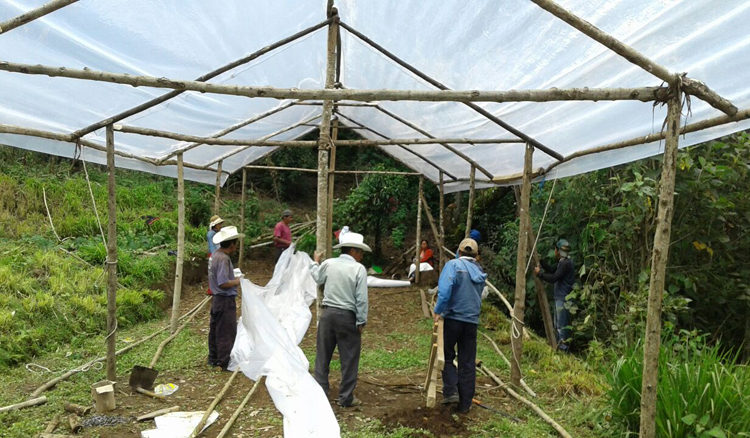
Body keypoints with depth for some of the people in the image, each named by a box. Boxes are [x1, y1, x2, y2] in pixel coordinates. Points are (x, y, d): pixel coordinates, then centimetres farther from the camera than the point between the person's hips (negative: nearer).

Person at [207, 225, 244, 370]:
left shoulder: (215, 255, 8)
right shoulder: (223, 258, -24)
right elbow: (224, 283, -27)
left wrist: (234, 275, 10)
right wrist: (238, 281, -12)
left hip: (217, 299, 10)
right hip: (225, 301, -10)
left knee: (215, 330, 20)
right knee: (227, 333, 1)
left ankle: (213, 359, 34)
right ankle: (224, 363, 10)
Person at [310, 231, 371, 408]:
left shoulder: (328, 264, 1)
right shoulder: (359, 269, -11)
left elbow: (317, 278, 23)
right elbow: (361, 298, -13)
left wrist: (315, 262, 40)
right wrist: (361, 321, -5)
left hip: (327, 313, 4)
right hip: (347, 316, -4)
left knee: (322, 355, 15)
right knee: (349, 358, 8)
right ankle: (346, 398, 16)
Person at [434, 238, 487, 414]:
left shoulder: (454, 264, -7)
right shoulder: (480, 272, 10)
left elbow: (445, 290, -22)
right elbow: (479, 296, 14)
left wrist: (438, 311, -13)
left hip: (453, 318, -4)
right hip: (472, 321, 4)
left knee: (447, 356, 15)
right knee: (468, 363, 11)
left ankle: (451, 391, 2)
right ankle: (464, 404, 18)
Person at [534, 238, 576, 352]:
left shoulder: (566, 263, -18)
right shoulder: (563, 262, 14)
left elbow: (553, 278, -25)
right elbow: (552, 271, 27)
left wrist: (539, 273, -15)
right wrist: (541, 262, 23)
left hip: (564, 299, -11)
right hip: (560, 298, 11)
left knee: (562, 325, -6)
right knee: (558, 324, 17)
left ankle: (563, 349, -2)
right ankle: (559, 346, 26)